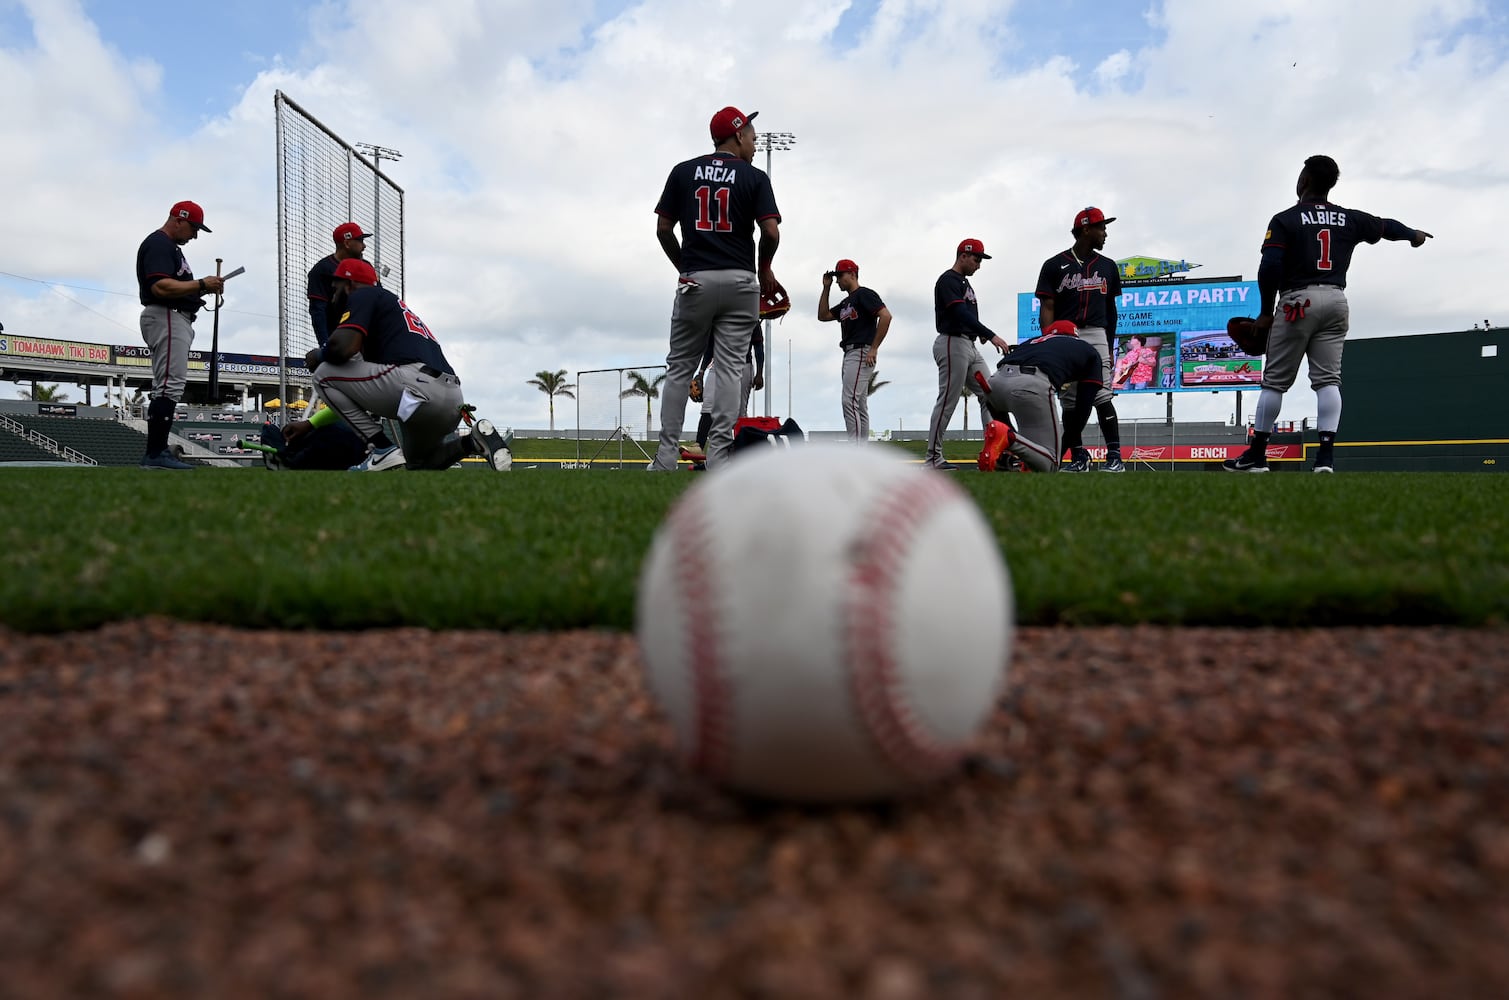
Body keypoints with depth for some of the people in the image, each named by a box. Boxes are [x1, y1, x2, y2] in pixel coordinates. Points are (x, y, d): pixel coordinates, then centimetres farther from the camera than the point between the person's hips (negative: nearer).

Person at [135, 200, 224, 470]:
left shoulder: (171, 247, 24)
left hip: (176, 320, 11)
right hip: (166, 318, -11)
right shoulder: (158, 243, -9)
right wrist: (201, 284, -19)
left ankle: (158, 451, 12)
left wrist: (205, 288, 9)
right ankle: (155, 454, -17)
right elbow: (161, 287, -22)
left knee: (166, 388, 10)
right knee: (170, 386, -15)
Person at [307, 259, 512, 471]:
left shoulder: (364, 295, 10)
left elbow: (342, 348, -9)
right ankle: (474, 441, 5)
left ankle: (384, 450, -5)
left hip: (417, 384, -10)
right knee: (418, 462, 33)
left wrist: (318, 355, 14)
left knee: (325, 373, 5)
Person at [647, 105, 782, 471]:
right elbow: (771, 231, -8)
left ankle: (666, 459, 1)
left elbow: (663, 229, 6)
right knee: (729, 369, 0)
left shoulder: (684, 171, 9)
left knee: (679, 368, 7)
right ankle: (718, 458, -4)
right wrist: (764, 268, 10)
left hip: (695, 281, 2)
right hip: (739, 282, -1)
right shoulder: (754, 177, 2)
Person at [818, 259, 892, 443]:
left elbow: (886, 316, -17)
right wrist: (826, 288, 16)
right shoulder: (846, 302, 22)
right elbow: (822, 316, 22)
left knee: (850, 401, -19)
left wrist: (874, 348, -18)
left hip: (861, 353, -10)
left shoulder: (864, 294, -5)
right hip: (849, 354, 10)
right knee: (860, 405, 8)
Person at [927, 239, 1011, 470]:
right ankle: (933, 457, -2)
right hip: (952, 344, -10)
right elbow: (961, 314, -23)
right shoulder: (948, 280, -10)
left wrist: (981, 332, 4)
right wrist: (991, 335, -29)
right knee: (947, 401, -8)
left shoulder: (964, 282, 21)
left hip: (969, 345, 10)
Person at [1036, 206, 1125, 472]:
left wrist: (1109, 348, 17)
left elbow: (1110, 310, 20)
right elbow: (1047, 308, 1)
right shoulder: (1055, 265, 6)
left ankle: (1115, 456, -8)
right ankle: (1079, 456, 9)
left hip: (1096, 335, 1)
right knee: (1070, 401, 1)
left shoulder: (1108, 267, 15)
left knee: (1102, 396, -10)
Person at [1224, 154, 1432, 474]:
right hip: (1336, 301, 5)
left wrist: (1265, 311, -3)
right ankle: (1326, 455, -5)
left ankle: (1256, 455, 3)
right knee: (1328, 379, 3)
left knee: (1275, 380, 0)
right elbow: (1386, 226, 28)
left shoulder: (1285, 219, -4)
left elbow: (1269, 268, -12)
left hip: (1298, 301, -4)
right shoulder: (1350, 219, 11)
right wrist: (1413, 234, 50)